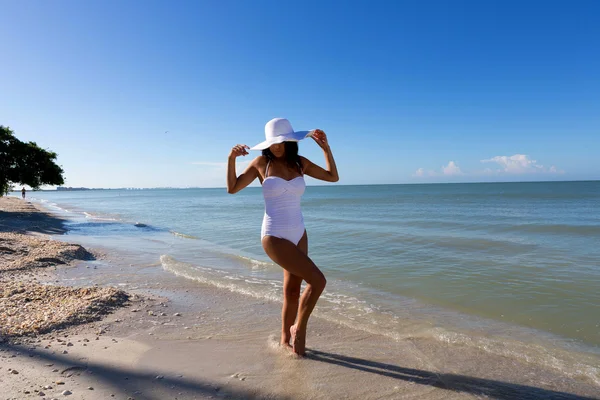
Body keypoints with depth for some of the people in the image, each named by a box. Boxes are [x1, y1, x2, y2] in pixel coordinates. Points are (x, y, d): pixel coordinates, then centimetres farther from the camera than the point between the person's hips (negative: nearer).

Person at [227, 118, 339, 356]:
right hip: (274, 237, -5)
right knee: (317, 281, -13)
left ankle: (285, 340, 33)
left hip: (298, 235, 5)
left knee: (292, 291, 14)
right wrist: (231, 159, -13)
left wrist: (325, 147, 0)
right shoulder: (261, 162, -4)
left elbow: (333, 176, 10)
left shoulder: (300, 163, 5)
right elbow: (232, 188, 1)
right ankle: (299, 328, 10)